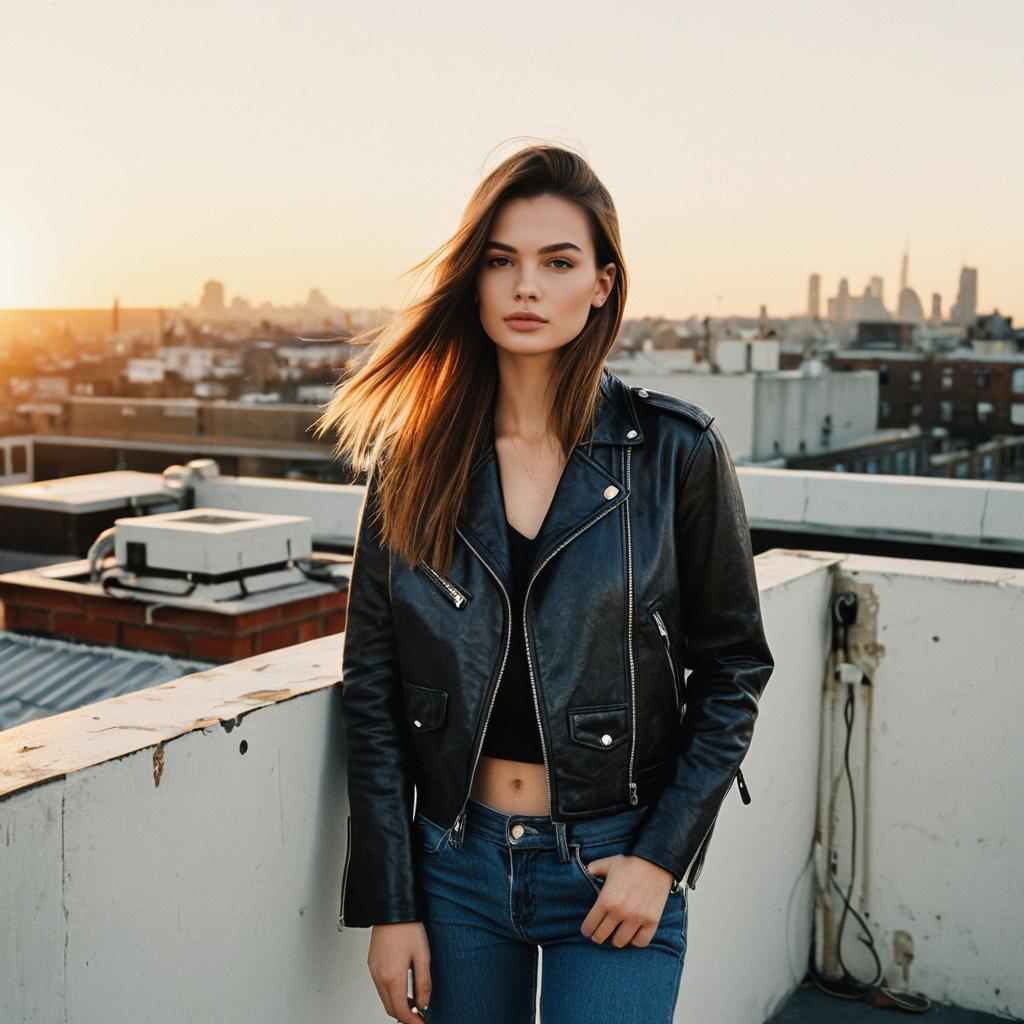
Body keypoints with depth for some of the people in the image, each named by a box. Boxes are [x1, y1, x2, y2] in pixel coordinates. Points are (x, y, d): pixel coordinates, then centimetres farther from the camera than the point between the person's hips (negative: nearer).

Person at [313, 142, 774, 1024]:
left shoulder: (675, 451, -7)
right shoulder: (415, 457, -1)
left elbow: (734, 666, 0)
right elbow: (371, 685, 1)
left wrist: (662, 855, -8)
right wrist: (389, 905, -1)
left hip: (614, 869, -2)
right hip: (455, 863, 2)